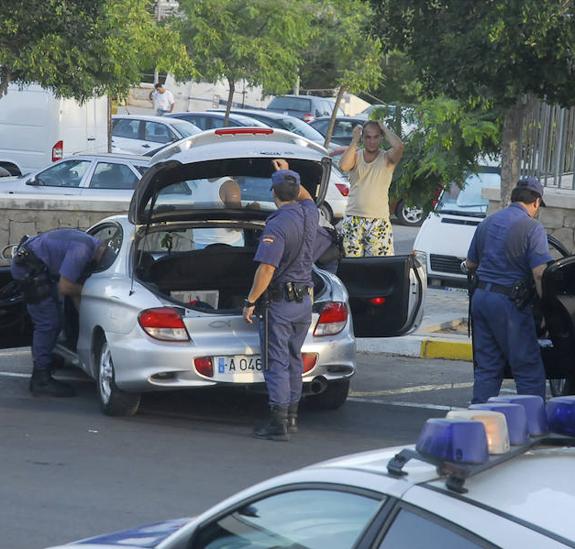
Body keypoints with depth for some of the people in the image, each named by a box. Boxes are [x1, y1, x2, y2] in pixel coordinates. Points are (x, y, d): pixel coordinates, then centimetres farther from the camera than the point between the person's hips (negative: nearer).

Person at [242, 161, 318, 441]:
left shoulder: (277, 225, -19)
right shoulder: (309, 215, 3)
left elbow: (266, 269, -25)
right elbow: (306, 198, 31)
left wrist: (250, 301, -17)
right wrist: (289, 174, 36)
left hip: (280, 301, -8)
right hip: (305, 300, 8)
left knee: (277, 363, -5)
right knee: (294, 360, 17)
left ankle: (279, 423, -6)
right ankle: (291, 416, 24)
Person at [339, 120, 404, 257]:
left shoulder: (386, 158, 1)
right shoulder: (355, 155, 7)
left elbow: (398, 146, -21)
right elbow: (343, 165, -16)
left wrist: (384, 129, -5)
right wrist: (355, 140, -8)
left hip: (379, 221, -2)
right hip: (353, 220, 2)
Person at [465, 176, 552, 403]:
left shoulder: (487, 223, 13)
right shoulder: (531, 227, -9)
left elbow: (470, 264, 22)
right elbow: (540, 274, -18)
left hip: (480, 297, 7)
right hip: (509, 302, -7)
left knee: (486, 367, 13)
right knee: (529, 369, -1)